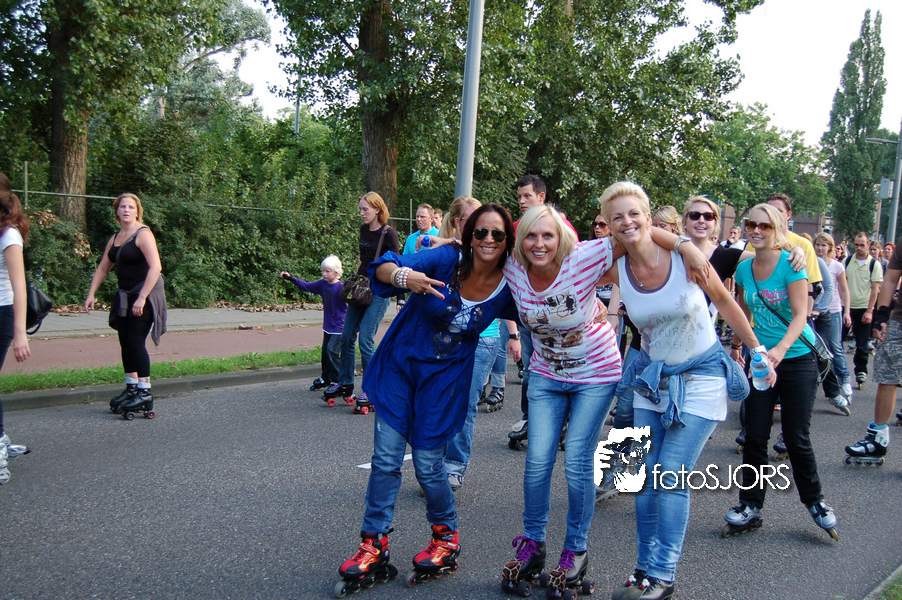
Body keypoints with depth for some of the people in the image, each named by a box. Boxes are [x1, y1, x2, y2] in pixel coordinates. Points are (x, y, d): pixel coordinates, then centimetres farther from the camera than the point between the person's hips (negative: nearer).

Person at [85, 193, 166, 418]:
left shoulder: (143, 235, -12)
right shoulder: (115, 238, 14)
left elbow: (155, 267, -22)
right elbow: (103, 268, 19)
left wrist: (142, 298, -25)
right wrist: (91, 295, 11)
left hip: (145, 296, -8)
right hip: (125, 297, 8)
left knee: (136, 342, -11)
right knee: (125, 343, 9)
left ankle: (145, 393, -5)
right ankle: (131, 389, 19)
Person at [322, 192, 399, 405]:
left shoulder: (388, 233, -10)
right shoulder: (364, 230, 10)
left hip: (379, 292, -7)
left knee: (365, 339, -10)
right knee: (346, 337, 8)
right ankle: (345, 384, 22)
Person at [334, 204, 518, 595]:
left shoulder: (508, 286, -12)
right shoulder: (447, 260, -18)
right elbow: (383, 269, -26)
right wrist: (403, 275, -48)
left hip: (446, 375, 0)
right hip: (399, 362, 0)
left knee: (428, 464, 1)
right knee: (385, 458, -1)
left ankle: (446, 538, 26)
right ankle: (374, 549, 12)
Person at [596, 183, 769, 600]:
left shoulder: (684, 253, -17)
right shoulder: (616, 271, -10)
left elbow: (724, 302, -3)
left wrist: (758, 352, 3)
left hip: (701, 377, -3)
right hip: (652, 378, 3)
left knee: (670, 478, -7)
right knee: (647, 478, 5)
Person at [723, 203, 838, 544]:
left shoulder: (791, 263, -12)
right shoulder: (744, 270, 2)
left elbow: (800, 315, -19)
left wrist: (781, 348, -34)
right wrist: (735, 346, 18)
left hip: (797, 360, -4)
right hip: (759, 359, 4)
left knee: (796, 438, 0)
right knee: (755, 436, 1)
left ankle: (815, 502, 24)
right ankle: (751, 507, 13)